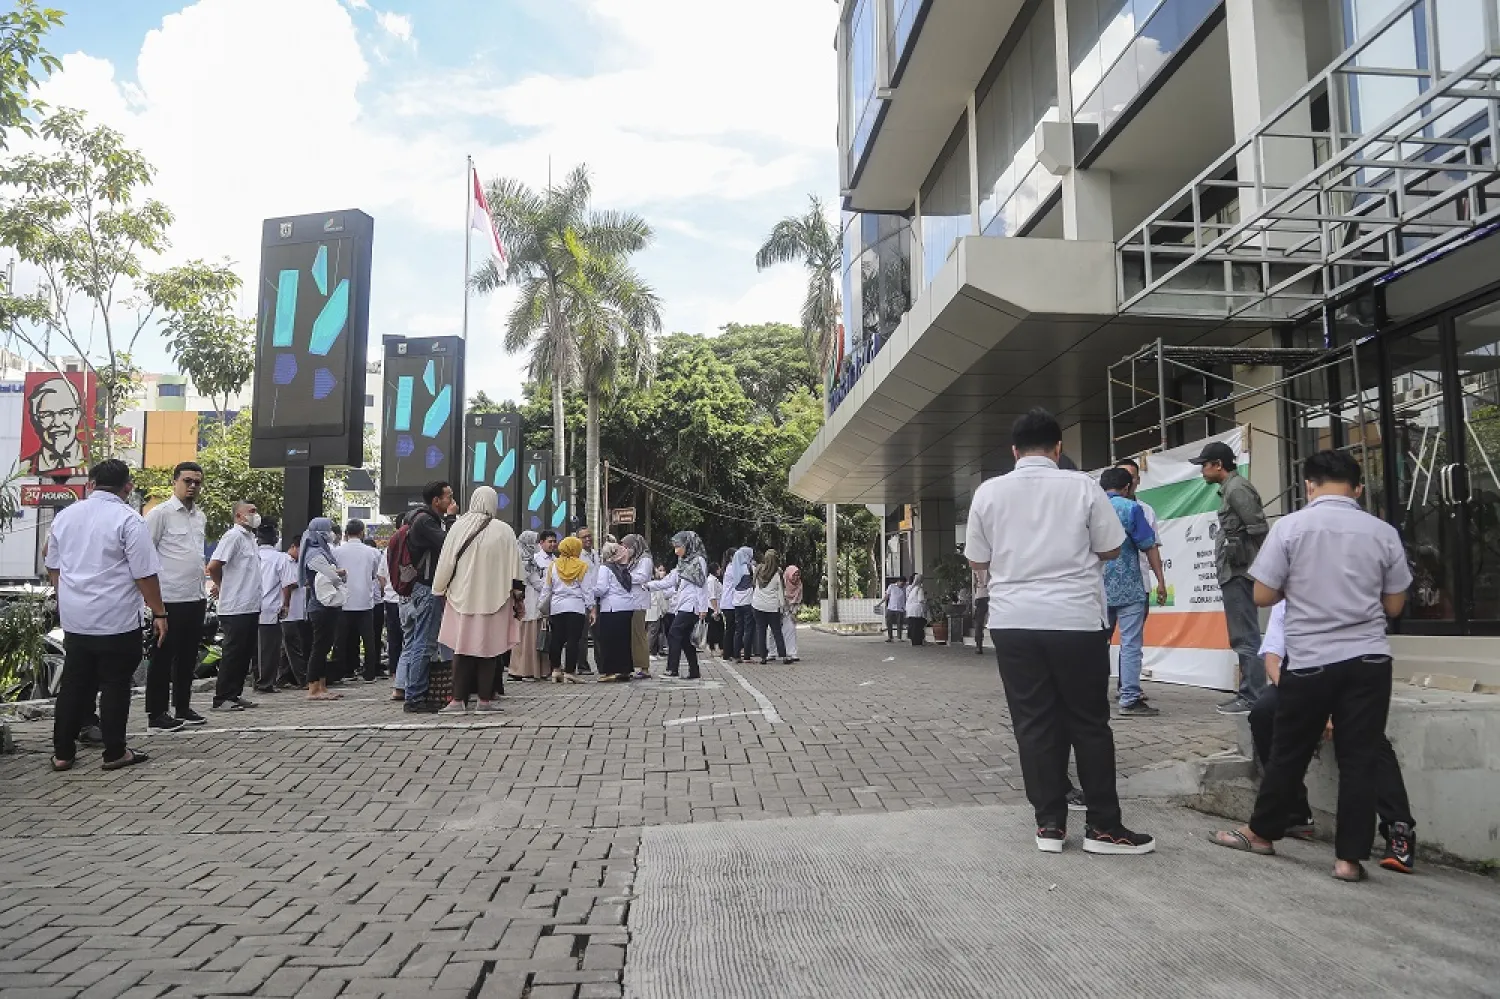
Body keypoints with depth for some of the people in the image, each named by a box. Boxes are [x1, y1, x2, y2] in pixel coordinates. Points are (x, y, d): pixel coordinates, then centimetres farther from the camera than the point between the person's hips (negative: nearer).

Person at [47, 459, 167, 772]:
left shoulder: (65, 516, 8)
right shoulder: (128, 519, -13)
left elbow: (52, 567, 18)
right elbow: (145, 573, -14)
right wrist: (159, 613, -7)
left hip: (73, 618, 6)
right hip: (117, 620, -6)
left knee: (73, 684, 14)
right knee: (115, 686, 3)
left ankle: (62, 752, 19)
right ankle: (115, 753, 10)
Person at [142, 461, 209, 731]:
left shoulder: (201, 517, 14)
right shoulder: (160, 513, -8)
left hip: (196, 598, 7)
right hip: (170, 599, -7)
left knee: (188, 656, 14)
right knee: (163, 657, 1)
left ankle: (182, 707, 25)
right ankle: (156, 714, 9)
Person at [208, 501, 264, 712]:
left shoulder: (250, 537, 16)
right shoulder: (233, 536, -12)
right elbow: (213, 566, -19)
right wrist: (223, 586, -4)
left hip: (251, 607, 9)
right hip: (235, 608, -9)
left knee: (245, 654, 12)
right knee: (233, 654, -4)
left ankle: (235, 694, 20)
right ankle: (221, 698, 2)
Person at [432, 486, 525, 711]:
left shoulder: (458, 527, -2)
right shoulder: (504, 531, -4)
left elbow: (445, 564, 4)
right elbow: (515, 569, -2)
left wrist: (441, 592, 16)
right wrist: (519, 598, 5)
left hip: (461, 598, 1)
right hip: (494, 598, -1)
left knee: (462, 649, 7)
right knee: (489, 648, 5)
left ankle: (458, 699, 4)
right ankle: (485, 699, 6)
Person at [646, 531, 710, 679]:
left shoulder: (698, 560, -6)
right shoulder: (683, 563, 20)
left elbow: (702, 585, -11)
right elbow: (668, 581, 21)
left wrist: (703, 608, -15)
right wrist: (649, 585, 12)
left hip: (690, 606, -9)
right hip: (681, 606, 9)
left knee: (674, 634, -14)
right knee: (685, 639, 8)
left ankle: (672, 670, -15)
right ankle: (694, 671, 13)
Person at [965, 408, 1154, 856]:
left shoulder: (988, 492, 1)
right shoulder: (1082, 486, -4)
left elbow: (977, 561, 8)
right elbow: (1111, 549, 3)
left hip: (1013, 620, 2)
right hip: (1075, 618, -2)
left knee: (1034, 723, 8)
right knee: (1089, 722, 8)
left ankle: (1049, 824, 12)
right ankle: (1102, 826, 14)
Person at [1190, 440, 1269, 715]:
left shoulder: (1237, 488, -11)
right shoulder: (1230, 489, 18)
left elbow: (1259, 529, -18)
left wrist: (1254, 567, -13)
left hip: (1239, 574, -10)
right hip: (1234, 573, 10)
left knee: (1245, 638, -8)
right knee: (1243, 638, 13)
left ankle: (1252, 698, -5)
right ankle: (1249, 694, 19)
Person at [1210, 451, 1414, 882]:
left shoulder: (1290, 526, -7)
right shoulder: (1383, 532, 0)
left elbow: (1263, 596, -6)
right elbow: (1394, 605, 8)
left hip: (1309, 661, -1)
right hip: (1369, 660, 2)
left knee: (1289, 752, 12)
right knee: (1360, 758, 6)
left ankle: (1261, 832, 27)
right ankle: (1350, 857, 9)